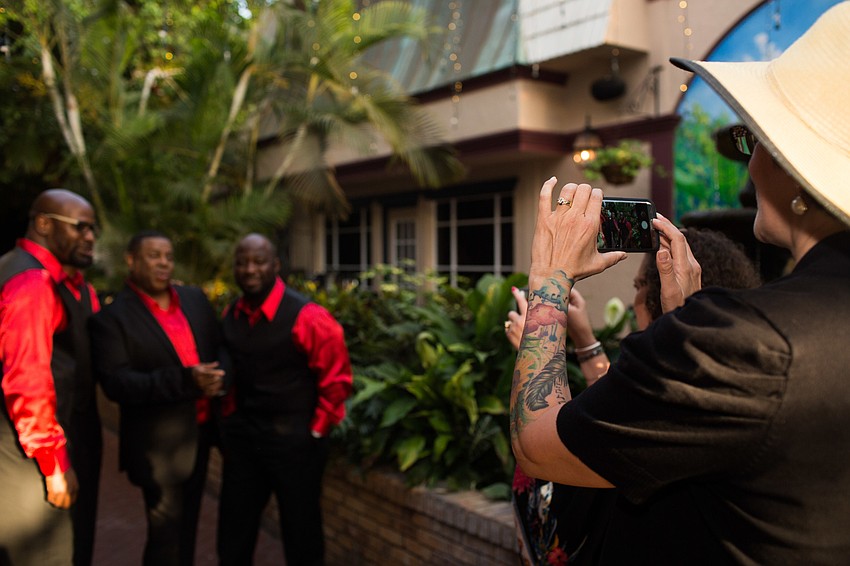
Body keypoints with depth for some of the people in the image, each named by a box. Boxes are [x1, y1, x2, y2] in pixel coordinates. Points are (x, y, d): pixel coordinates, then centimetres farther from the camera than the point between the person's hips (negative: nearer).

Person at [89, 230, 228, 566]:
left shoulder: (195, 299, 6)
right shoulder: (112, 318, -12)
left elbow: (221, 346, 10)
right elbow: (116, 383, -20)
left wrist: (219, 376, -13)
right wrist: (186, 381, -31)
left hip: (201, 432, 6)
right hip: (160, 443, -6)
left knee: (187, 525, 21)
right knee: (166, 533, 6)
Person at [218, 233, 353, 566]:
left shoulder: (306, 316, -15)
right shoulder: (230, 316, 2)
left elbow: (337, 379, -11)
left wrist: (316, 430, -7)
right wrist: (228, 421, 12)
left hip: (294, 439, -5)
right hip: (241, 435, 5)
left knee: (301, 533, 10)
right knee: (233, 532, 17)